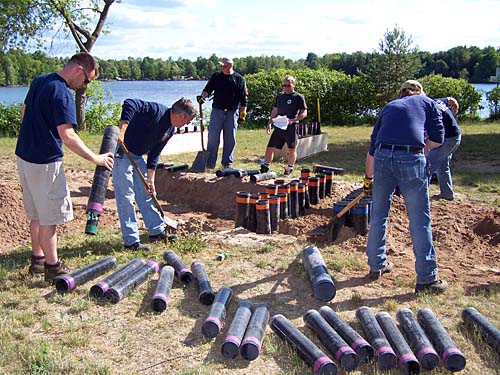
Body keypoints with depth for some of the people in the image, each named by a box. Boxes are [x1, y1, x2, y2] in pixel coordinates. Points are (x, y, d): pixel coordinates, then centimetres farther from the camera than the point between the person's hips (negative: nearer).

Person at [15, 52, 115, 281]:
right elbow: (67, 137, -26)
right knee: (49, 217, 2)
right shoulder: (62, 94, -21)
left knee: (36, 214, 19)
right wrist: (96, 159, -19)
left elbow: (24, 111, 21)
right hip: (44, 162, -9)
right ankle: (52, 267, 12)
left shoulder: (39, 81, 8)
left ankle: (37, 259, 30)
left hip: (24, 155, 9)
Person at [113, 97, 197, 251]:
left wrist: (150, 180, 6)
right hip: (122, 153, -9)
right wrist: (122, 131, -40)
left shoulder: (170, 130, 6)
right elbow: (129, 104, -33)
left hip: (138, 156, 9)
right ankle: (131, 241, 2)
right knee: (126, 198, -5)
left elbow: (154, 155, 10)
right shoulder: (157, 111, -20)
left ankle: (157, 231, 28)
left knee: (146, 194, 15)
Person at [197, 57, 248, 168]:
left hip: (232, 113, -1)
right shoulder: (216, 76, 8)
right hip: (217, 111, 1)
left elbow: (244, 98, 3)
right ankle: (210, 162, 3)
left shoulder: (239, 79, 3)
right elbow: (208, 89, 7)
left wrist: (242, 114, -1)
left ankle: (227, 163, 15)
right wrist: (203, 96, -16)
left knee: (230, 139, 4)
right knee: (213, 137, -3)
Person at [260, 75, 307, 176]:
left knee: (292, 149, 5)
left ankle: (289, 169, 20)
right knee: (270, 147, 2)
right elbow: (274, 111, 21)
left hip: (291, 127, -5)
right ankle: (264, 168, 10)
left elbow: (304, 113, -6)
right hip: (278, 127, 5)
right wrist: (269, 123, 14)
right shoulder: (280, 96, 14)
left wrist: (293, 120, -20)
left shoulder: (298, 97, -3)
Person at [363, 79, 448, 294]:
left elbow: (372, 147, 28)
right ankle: (426, 279, 7)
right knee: (420, 220, 2)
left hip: (382, 157, 3)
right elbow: (437, 138, 7)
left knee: (378, 216, 17)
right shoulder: (427, 103, 20)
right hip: (411, 159, -3)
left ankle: (377, 265, 29)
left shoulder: (389, 107, 28)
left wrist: (368, 177, 36)